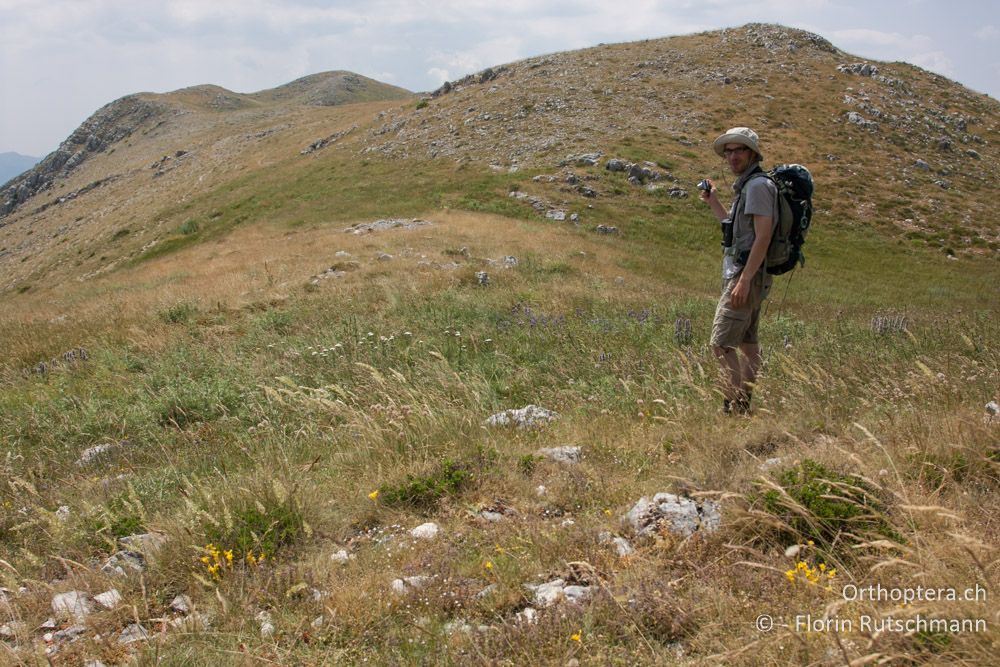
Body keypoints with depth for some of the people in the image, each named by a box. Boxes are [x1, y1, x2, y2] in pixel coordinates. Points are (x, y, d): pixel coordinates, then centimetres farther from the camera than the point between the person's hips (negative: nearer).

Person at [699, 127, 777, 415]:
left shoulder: (758, 185, -15)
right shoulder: (745, 186, 17)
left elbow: (763, 236, -23)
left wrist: (743, 280, -27)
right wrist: (713, 201, 21)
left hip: (747, 274, -11)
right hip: (744, 274, 11)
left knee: (721, 343, -14)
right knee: (747, 342, 16)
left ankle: (733, 407, -13)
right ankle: (744, 406, 25)